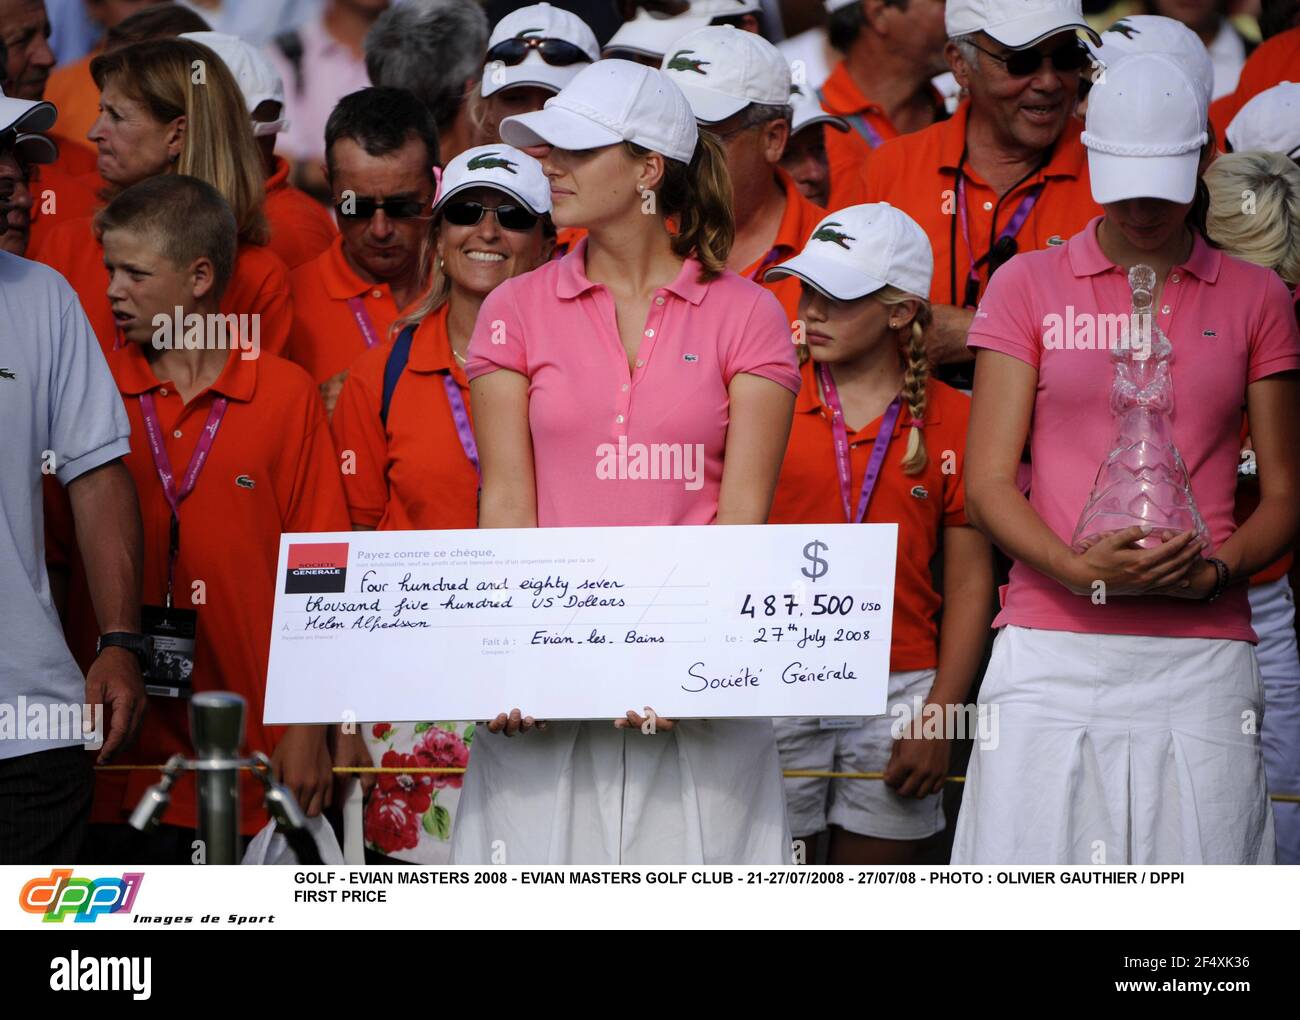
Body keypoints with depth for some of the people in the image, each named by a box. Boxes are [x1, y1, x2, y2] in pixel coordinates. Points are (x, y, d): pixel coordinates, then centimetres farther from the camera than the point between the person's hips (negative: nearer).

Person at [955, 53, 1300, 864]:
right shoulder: (1027, 287, 10)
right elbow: (987, 485, 4)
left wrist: (1212, 572, -9)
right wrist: (1080, 569, -14)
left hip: (1202, 653, 0)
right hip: (1051, 644, 0)